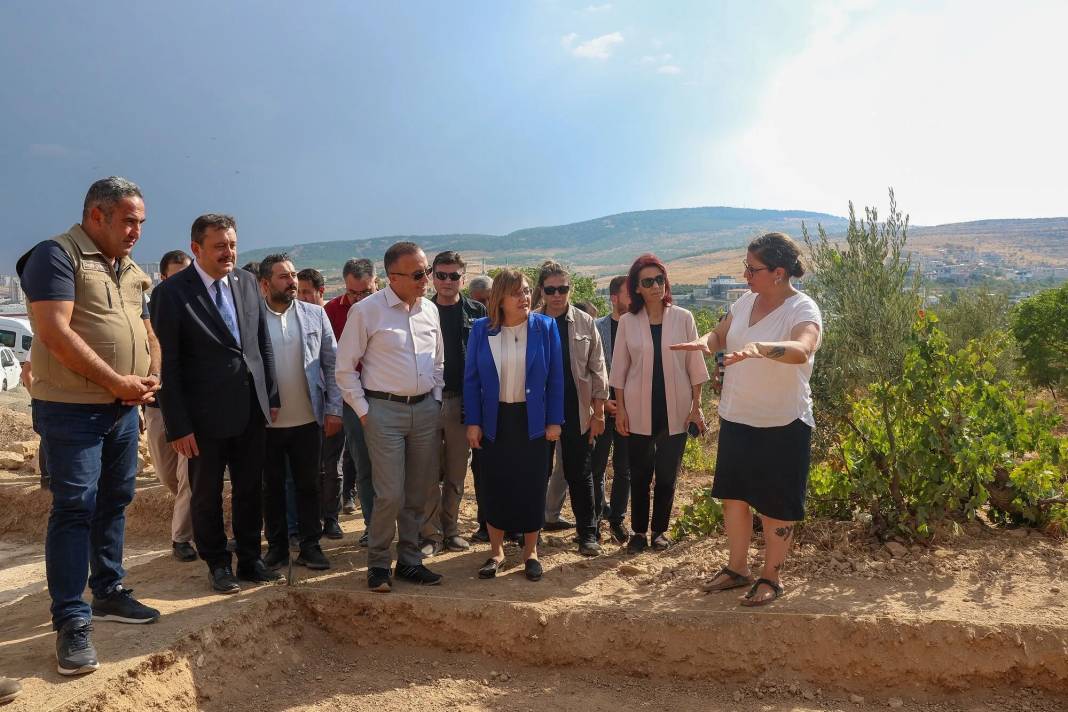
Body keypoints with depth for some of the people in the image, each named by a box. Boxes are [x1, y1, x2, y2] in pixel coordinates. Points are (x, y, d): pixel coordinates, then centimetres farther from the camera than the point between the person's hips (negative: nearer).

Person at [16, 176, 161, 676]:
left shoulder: (131, 270, 13)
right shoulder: (57, 255, -11)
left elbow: (145, 330, 18)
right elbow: (54, 332, -20)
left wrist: (151, 379, -2)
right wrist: (117, 382, -17)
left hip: (124, 410, 8)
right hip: (72, 409, -7)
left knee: (114, 503, 14)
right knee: (74, 509, -4)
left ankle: (109, 593, 28)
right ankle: (71, 621, 4)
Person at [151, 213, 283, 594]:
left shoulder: (247, 283, 4)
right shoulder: (171, 292, -10)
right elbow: (167, 365, -11)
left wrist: (271, 397, 8)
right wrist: (177, 426, -13)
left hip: (252, 409, 5)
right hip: (205, 416, -4)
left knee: (250, 490, 15)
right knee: (207, 495, 11)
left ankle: (250, 559, 31)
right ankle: (218, 564, 29)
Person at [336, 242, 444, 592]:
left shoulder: (430, 309, 7)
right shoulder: (366, 311, -8)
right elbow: (345, 367, -4)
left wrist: (435, 400, 10)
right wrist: (363, 411, -5)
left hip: (426, 409, 5)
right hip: (384, 410, -5)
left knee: (418, 493, 10)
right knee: (390, 495, -6)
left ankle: (409, 561, 25)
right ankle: (378, 564, 14)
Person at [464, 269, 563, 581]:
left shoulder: (545, 327, -3)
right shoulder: (481, 330, -2)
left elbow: (555, 377, -2)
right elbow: (471, 379, 1)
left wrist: (554, 421, -5)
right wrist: (473, 423, -4)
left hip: (533, 421, 0)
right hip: (495, 421, 1)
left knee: (532, 485, 6)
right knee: (495, 486, 7)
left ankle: (530, 552, 23)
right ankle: (496, 551, 24)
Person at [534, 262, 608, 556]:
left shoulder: (585, 323, 2)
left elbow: (597, 370, 4)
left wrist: (598, 412, 1)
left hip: (576, 412, 1)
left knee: (579, 474, 8)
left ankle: (588, 532, 18)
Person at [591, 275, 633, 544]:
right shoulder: (597, 327, -3)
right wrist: (603, 401, -9)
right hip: (603, 406, -1)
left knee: (624, 468, 8)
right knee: (596, 466, 5)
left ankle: (617, 518, 23)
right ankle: (597, 512, 26)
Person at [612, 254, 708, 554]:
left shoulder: (683, 318, -1)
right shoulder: (628, 321, 0)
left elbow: (694, 365, 2)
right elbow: (619, 369, 3)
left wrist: (696, 406, 0)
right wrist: (620, 408, 0)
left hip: (675, 410, 0)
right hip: (639, 410, 0)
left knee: (667, 474, 8)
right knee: (640, 474, 8)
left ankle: (660, 530, 23)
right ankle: (639, 531, 21)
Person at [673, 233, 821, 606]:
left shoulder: (802, 309, -18)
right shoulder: (745, 301, 3)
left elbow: (802, 350, -37)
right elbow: (720, 335, 15)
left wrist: (760, 347, -56)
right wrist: (705, 341, -10)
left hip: (782, 424, -7)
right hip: (736, 418, 7)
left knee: (775, 506, 7)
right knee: (734, 495, 16)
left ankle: (771, 577, 25)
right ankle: (738, 568, 32)